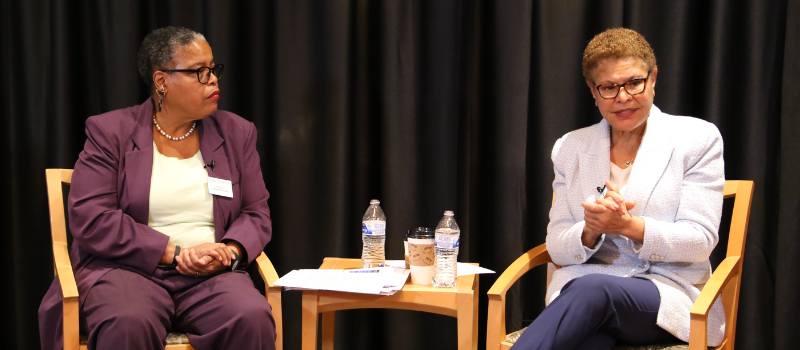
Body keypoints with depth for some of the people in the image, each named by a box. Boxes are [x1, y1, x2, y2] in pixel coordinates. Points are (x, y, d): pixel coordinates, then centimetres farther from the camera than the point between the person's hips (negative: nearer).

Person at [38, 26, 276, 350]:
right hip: (127, 269, -2)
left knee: (252, 318, -30)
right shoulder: (109, 132, 3)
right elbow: (89, 218, -7)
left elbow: (256, 214, 12)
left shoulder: (236, 133, 13)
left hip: (212, 276, 3)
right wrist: (175, 254, -14)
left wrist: (230, 251, -12)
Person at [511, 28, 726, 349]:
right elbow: (557, 247, 9)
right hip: (583, 284, 2)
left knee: (592, 289, -37)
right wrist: (591, 231, -15)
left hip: (668, 291, -1)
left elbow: (701, 241, -2)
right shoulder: (570, 148, 13)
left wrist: (629, 225, -19)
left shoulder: (697, 138, 5)